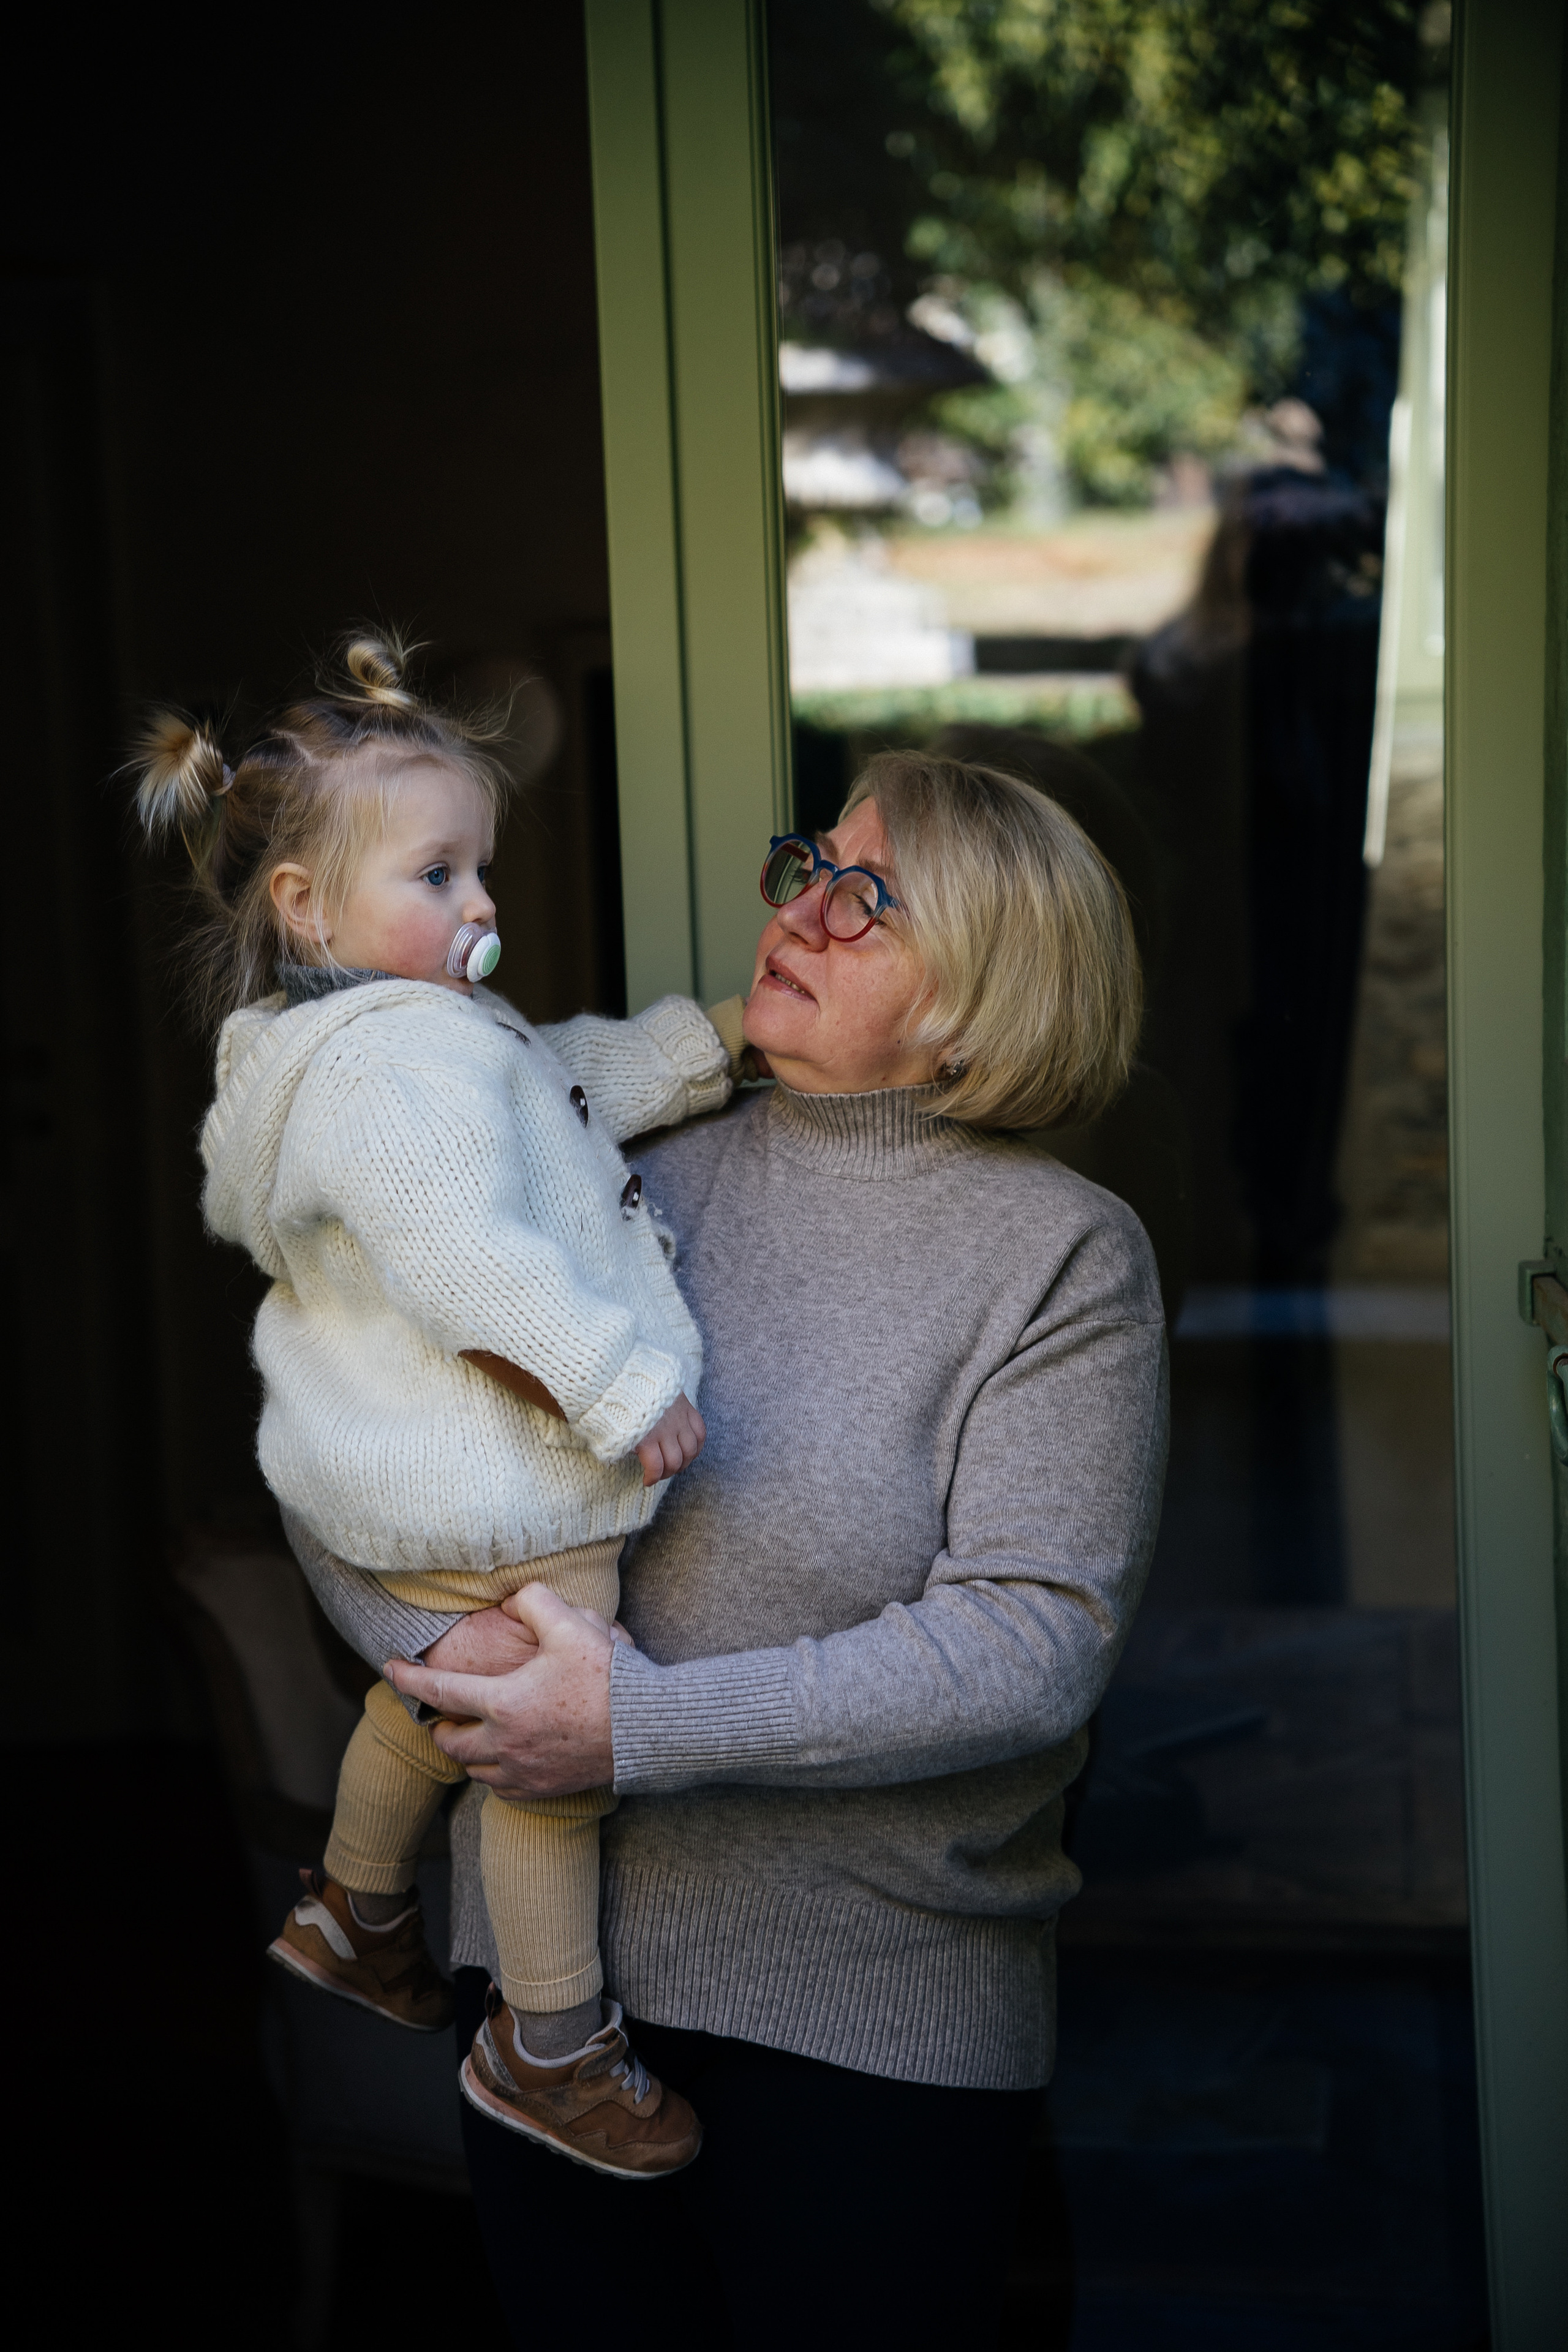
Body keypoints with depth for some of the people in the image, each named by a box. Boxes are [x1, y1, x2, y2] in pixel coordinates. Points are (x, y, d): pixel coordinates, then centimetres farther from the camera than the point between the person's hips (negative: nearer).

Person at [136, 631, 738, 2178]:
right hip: (499, 1492, -11)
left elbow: (567, 1078, 24)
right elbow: (470, 1258, -32)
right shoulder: (399, 1065, -25)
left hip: (424, 1467, 11)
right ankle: (549, 2048, 18)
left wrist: (703, 1045, 20)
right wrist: (623, 1384, -29)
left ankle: (354, 1911, 52)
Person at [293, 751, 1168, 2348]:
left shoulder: (1065, 1255, -9)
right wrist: (437, 1636, -17)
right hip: (546, 1968, 4)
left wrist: (641, 1724, -24)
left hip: (875, 2026, -3)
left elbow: (1033, 1642, -19)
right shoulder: (638, 1183, 2)